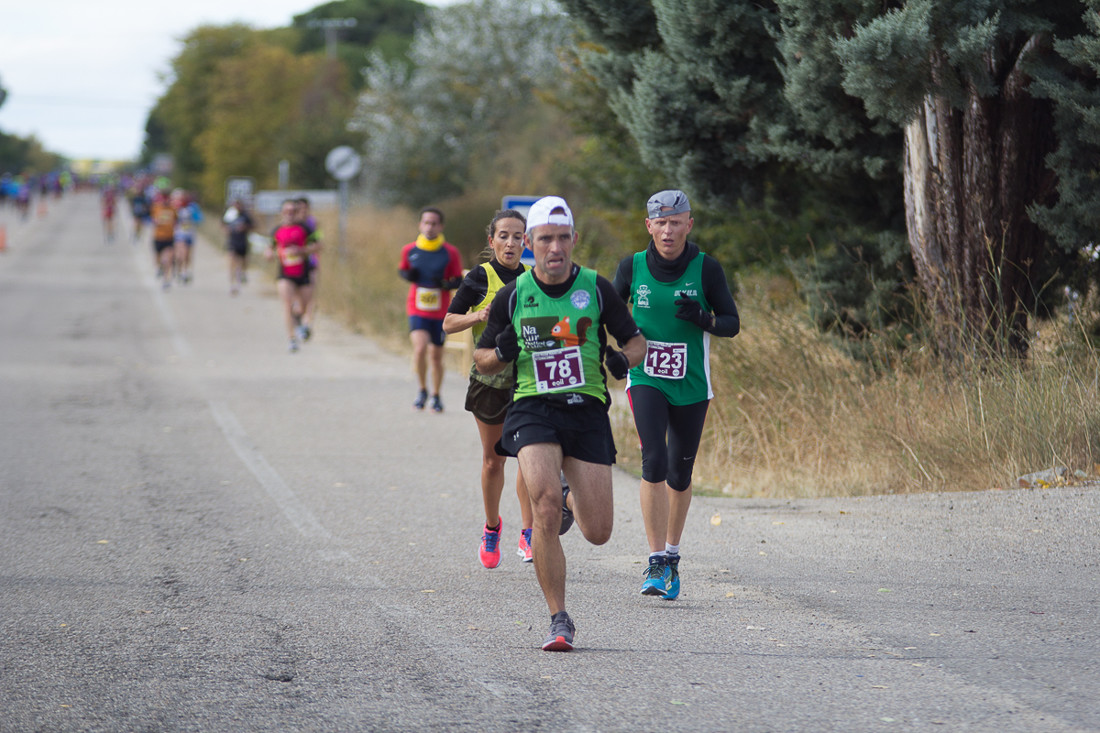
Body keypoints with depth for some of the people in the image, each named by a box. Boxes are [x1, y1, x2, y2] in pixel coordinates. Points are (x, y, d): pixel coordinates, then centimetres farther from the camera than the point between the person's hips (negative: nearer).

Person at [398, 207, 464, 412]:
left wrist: (445, 284, -20)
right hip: (417, 309, 0)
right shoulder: (409, 250, -1)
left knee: (436, 355, 9)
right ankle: (423, 390, 2)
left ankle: (436, 396, 29)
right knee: (420, 348, -20)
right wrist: (407, 275, -7)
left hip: (440, 312, 0)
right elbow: (402, 269, 17)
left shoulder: (451, 253, -5)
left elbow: (458, 280, 2)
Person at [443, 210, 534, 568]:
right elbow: (448, 323, -2)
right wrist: (478, 316, -19)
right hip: (490, 378, -1)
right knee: (493, 460, 8)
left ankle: (528, 534, -11)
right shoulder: (480, 278, -3)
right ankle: (492, 526, 30)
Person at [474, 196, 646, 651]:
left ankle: (573, 503, 39)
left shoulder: (596, 288, 0)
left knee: (598, 533, -1)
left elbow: (636, 340, 10)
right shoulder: (512, 296, 2)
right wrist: (502, 353, -11)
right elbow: (481, 361, 12)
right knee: (545, 507, -24)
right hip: (533, 409, -1)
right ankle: (559, 621, -14)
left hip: (587, 411, 1)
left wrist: (623, 360, -13)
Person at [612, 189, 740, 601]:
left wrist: (702, 318, -21)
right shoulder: (632, 267, -3)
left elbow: (732, 324, -1)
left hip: (691, 385, 1)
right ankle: (657, 564, -16)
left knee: (679, 473, 10)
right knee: (654, 462, -18)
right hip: (646, 379, -1)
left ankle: (672, 555, 32)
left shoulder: (706, 269, -6)